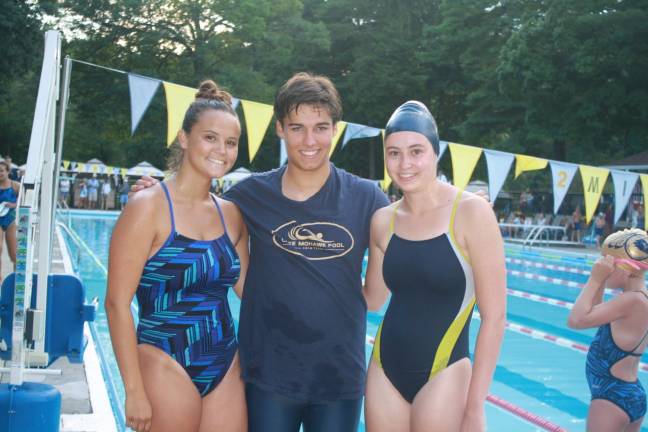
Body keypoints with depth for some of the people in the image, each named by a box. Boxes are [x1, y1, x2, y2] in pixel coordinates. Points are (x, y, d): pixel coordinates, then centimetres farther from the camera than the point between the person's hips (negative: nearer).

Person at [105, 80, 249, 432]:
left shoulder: (231, 214, 7)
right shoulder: (149, 206, -11)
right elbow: (117, 302, -13)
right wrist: (135, 392, -15)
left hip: (225, 369, 6)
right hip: (166, 367, -5)